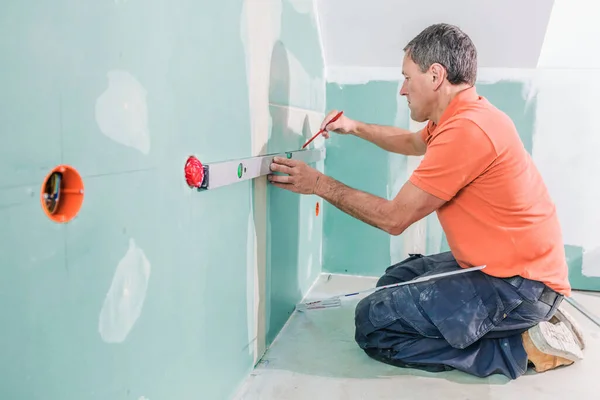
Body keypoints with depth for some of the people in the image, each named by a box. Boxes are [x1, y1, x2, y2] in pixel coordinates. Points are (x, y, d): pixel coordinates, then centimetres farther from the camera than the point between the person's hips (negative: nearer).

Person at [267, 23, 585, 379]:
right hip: (508, 266, 10)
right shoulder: (465, 114, 7)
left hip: (518, 285, -10)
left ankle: (521, 345, -5)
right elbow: (413, 142, 30)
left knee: (373, 323, -10)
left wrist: (320, 184, -10)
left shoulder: (466, 129, -24)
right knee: (394, 282, 21)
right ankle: (530, 321, 14)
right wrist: (355, 128, 22)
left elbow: (394, 218, -19)